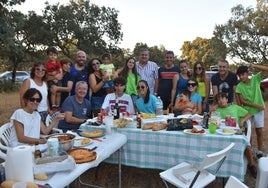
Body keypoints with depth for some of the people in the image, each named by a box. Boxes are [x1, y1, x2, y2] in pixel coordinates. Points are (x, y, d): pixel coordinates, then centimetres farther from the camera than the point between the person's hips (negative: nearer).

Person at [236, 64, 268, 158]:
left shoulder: (255, 79, -5)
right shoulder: (239, 86, -8)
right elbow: (242, 101, -10)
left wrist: (254, 66, -21)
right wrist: (256, 105, -15)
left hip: (259, 110, 0)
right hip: (247, 111, 0)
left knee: (259, 132, 7)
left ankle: (260, 151, 18)